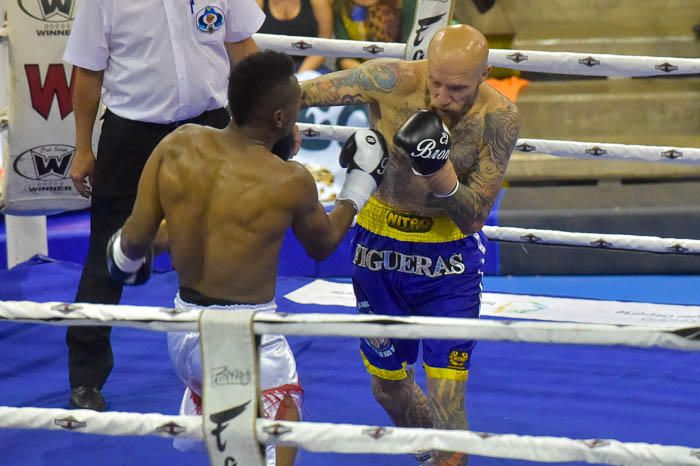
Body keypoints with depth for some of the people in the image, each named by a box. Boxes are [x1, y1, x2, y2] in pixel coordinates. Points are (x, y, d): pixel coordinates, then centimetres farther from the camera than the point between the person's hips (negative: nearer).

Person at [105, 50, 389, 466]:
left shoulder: (178, 145, -6)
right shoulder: (291, 182, -16)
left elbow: (136, 238, 0)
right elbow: (323, 244, 6)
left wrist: (127, 257, 24)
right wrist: (361, 182, 19)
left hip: (185, 327, 7)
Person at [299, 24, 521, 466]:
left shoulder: (499, 118, -20)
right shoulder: (394, 82, -22)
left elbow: (474, 218, -17)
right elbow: (300, 95, -16)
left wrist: (443, 173, -34)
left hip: (450, 260, -2)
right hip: (380, 246, 2)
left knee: (447, 403, -7)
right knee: (388, 385, 17)